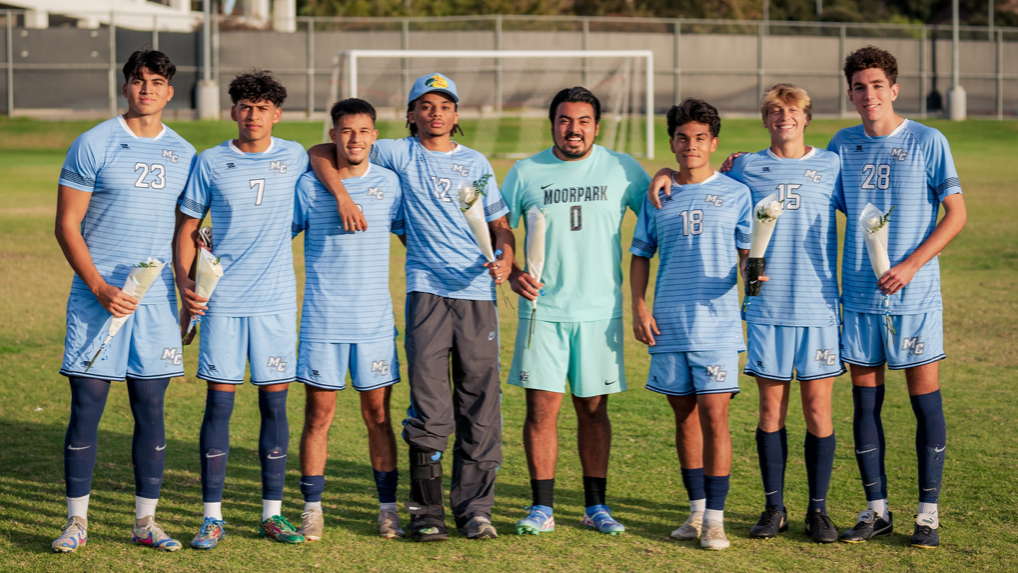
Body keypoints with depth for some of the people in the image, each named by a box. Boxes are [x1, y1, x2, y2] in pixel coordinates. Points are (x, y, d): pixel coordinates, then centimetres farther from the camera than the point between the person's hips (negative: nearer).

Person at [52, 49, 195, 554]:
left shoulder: (183, 154, 10)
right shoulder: (94, 145, -2)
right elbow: (66, 226, -4)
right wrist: (100, 288, -12)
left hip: (155, 300, 3)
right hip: (96, 298, -3)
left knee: (150, 409, 4)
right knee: (87, 406, -2)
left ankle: (145, 521, 12)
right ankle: (77, 520, 6)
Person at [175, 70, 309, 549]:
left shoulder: (294, 157, 5)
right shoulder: (211, 162, 2)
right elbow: (187, 227, 7)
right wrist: (183, 282, -6)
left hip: (276, 300, 1)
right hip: (222, 301, -1)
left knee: (275, 402, 3)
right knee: (219, 402, -2)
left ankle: (272, 513, 11)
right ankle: (212, 516, 4)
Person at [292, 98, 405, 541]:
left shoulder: (388, 183, 6)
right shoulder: (309, 185, 2)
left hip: (375, 320, 1)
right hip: (322, 320, -1)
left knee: (378, 413, 3)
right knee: (318, 413, 1)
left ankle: (388, 507, 11)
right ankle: (312, 508, 9)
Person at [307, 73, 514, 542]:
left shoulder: (476, 163, 18)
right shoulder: (399, 154, 9)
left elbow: (499, 224, 18)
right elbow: (321, 154, 7)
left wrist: (506, 257, -2)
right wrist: (342, 196, -9)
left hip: (478, 291, 3)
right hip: (427, 289, -2)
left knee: (480, 401, 0)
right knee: (429, 404, -7)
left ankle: (474, 508, 6)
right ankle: (426, 511, 1)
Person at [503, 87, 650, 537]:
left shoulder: (622, 170, 4)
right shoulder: (525, 173, 4)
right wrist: (514, 274, -6)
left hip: (600, 309, 0)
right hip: (542, 309, 0)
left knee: (593, 409, 6)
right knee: (542, 407, -2)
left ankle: (596, 505, 16)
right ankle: (542, 507, 6)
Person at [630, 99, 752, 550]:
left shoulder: (735, 193, 4)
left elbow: (748, 250, 6)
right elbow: (640, 255, 14)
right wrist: (639, 306, 3)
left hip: (718, 323, -3)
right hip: (669, 325, 3)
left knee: (714, 416, -8)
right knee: (684, 415, 10)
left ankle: (715, 518, -2)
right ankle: (697, 510, 22)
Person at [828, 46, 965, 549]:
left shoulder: (928, 141, -3)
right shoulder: (843, 145, 8)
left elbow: (956, 214, -4)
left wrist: (910, 265, -14)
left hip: (915, 295, -3)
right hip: (859, 295, 4)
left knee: (925, 398, 0)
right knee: (865, 400, 6)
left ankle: (928, 513, 8)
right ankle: (876, 510, 16)